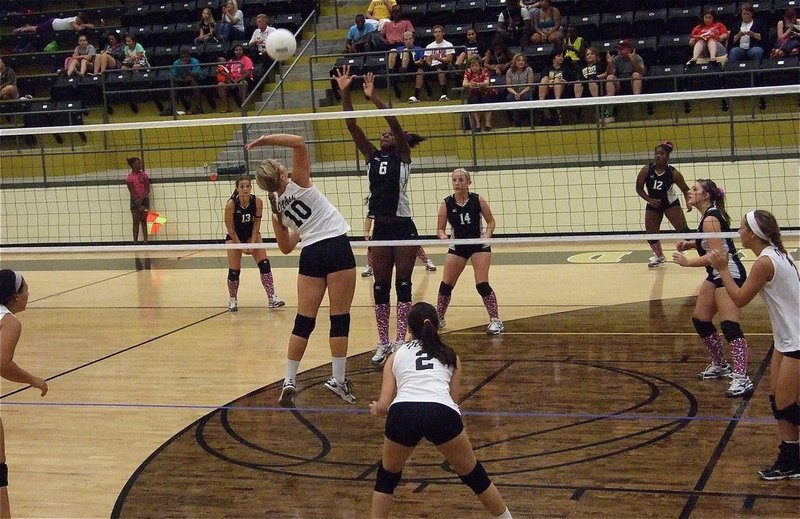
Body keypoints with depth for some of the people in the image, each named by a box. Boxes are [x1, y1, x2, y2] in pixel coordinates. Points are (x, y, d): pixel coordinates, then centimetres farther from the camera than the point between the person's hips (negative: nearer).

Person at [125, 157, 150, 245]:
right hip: (135, 200, -1)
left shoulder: (144, 175, 2)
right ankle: (135, 241, -1)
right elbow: (132, 192, -8)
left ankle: (145, 240, -1)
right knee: (136, 221, -2)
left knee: (144, 221, 2)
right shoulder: (129, 178, -4)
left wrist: (141, 199, -13)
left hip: (144, 199, 1)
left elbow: (147, 189, -1)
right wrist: (139, 204, -15)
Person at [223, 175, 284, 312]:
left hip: (251, 234, 2)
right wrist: (241, 246, -18)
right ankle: (232, 299, 20)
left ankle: (272, 298, -11)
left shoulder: (257, 202, -20)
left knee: (264, 263, -12)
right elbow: (230, 228, -17)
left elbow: (256, 223, -11)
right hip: (234, 236, -2)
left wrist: (252, 243, -18)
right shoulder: (231, 204, -26)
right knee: (234, 270, -3)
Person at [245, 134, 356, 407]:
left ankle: (289, 381, 6)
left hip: (311, 254, 5)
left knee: (304, 320, 9)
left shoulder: (277, 205, 12)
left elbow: (286, 248, 18)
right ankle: (338, 380, 2)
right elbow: (299, 143, -12)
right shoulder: (297, 184, -2)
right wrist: (265, 139, -11)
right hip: (337, 247, -5)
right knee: (340, 318, 1)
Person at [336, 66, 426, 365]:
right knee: (380, 286, 5)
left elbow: (396, 124, -18)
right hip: (381, 228, 5)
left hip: (403, 227, -5)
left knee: (403, 285, -1)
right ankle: (384, 343, 10)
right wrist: (345, 94, -9)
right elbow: (352, 127, 1)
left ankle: (401, 341, 2)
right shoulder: (372, 157, 10)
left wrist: (373, 98, -27)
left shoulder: (402, 157, -1)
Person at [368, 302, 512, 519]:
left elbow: (383, 406, 19)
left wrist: (374, 409, 41)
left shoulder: (396, 356, 26)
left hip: (402, 413, 0)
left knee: (387, 475, 28)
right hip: (442, 413, 0)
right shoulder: (450, 356, 29)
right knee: (473, 474, 24)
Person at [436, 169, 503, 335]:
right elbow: (440, 228, -3)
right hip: (457, 247, 2)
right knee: (446, 284, 3)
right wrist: (443, 236, -25)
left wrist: (487, 235, -17)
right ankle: (439, 318, 24)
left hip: (479, 245, -2)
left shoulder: (478, 200, -10)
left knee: (482, 284, -12)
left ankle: (495, 321, -1)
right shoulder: (446, 203, -8)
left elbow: (491, 222, 0)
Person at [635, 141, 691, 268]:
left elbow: (685, 189, -10)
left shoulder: (673, 173, -21)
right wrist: (649, 200, -21)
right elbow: (639, 188, -8)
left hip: (671, 203, -3)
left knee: (683, 229, -14)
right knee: (650, 233, 5)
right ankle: (659, 256, 31)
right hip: (653, 204, 3)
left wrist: (688, 202, -28)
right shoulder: (646, 170, -18)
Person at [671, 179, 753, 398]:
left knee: (730, 326, -18)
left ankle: (741, 378, -22)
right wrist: (689, 244, 6)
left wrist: (687, 262, -19)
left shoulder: (711, 219, -20)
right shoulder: (709, 214, 9)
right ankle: (720, 365, 29)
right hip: (716, 275, 11)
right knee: (700, 321, 15)